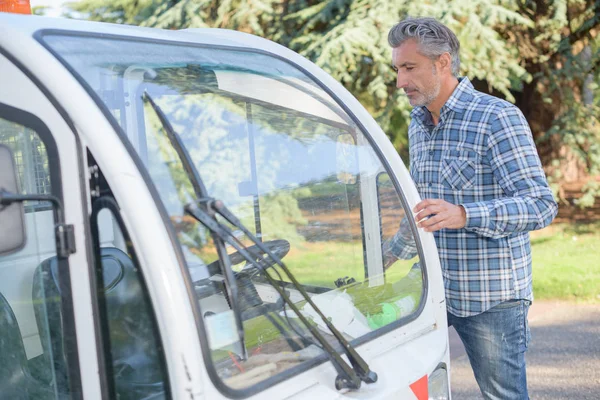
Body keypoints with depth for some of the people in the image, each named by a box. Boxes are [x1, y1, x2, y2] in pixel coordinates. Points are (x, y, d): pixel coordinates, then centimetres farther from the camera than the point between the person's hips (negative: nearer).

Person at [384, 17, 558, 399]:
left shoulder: (497, 117, -13)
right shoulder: (418, 124, 12)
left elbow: (542, 205, -21)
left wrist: (464, 215, -35)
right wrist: (387, 256, 22)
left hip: (490, 296, -6)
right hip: (431, 286, 7)